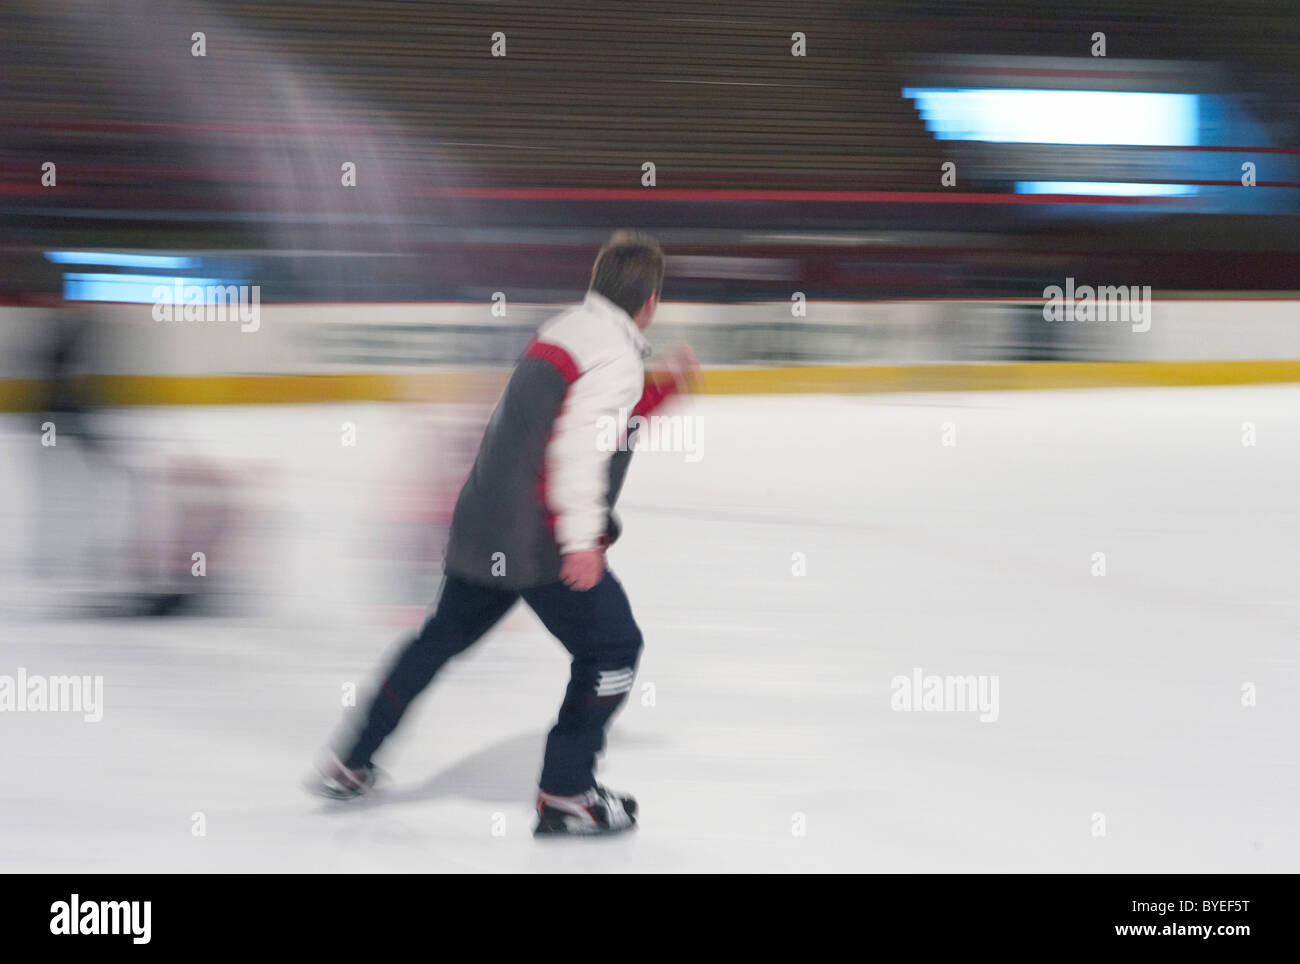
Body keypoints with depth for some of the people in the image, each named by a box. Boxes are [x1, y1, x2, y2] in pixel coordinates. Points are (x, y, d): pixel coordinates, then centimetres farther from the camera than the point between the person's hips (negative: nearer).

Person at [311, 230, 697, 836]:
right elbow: (579, 444, -25)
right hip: (539, 538, -9)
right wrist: (582, 540, -28)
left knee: (444, 636, 23)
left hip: (480, 525, 9)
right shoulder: (615, 356, -14)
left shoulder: (563, 332, 14)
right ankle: (564, 794, 2)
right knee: (612, 646, 3)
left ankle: (351, 764, 29)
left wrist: (663, 387, 25)